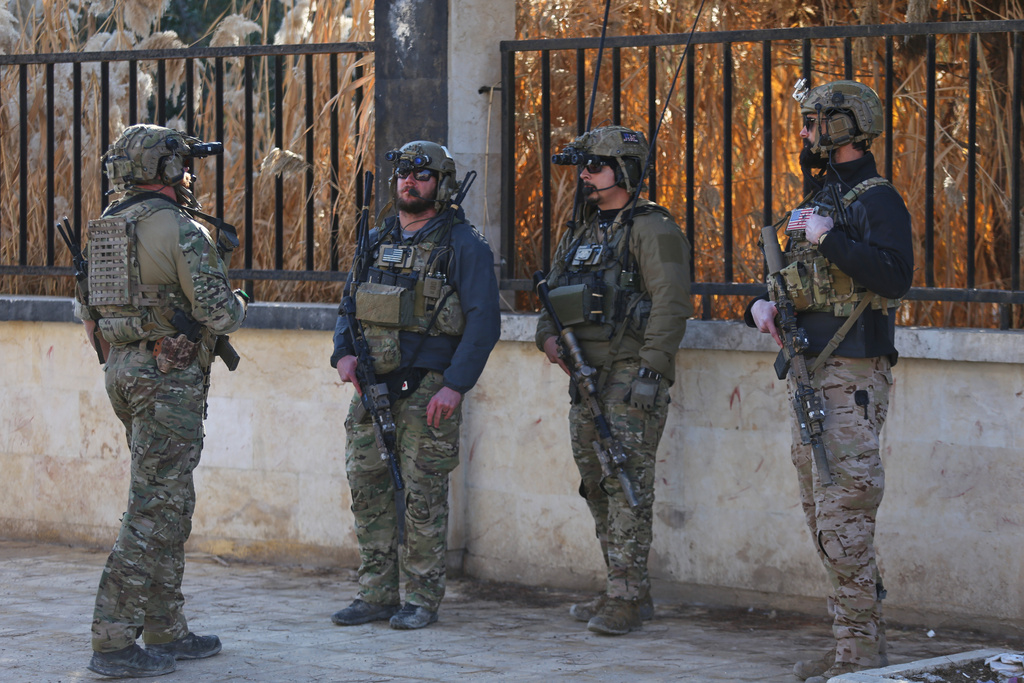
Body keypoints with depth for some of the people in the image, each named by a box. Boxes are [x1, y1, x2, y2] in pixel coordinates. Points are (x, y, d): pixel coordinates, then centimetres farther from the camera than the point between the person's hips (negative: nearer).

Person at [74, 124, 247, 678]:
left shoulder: (107, 228, 12)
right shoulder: (182, 231, -14)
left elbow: (89, 309, 18)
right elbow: (219, 315, -16)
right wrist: (237, 302, 8)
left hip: (123, 368, 9)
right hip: (170, 377, -9)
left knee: (169, 506, 17)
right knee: (155, 508, -8)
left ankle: (166, 632, 21)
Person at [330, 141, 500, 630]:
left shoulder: (463, 245, -5)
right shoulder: (376, 241, 14)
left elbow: (483, 322, -10)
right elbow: (349, 306, 19)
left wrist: (455, 386, -18)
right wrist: (343, 353, -1)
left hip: (427, 391, -6)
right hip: (371, 387, 6)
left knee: (423, 495, -3)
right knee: (367, 489, 6)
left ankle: (422, 599, 6)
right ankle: (377, 594, 14)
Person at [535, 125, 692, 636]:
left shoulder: (651, 229, -8)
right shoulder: (581, 230, 18)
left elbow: (671, 305, -15)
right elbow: (553, 292, 25)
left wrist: (647, 373, -20)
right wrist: (548, 335, 4)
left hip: (631, 377, -9)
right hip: (586, 377, 9)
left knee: (627, 483, -10)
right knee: (597, 484, 11)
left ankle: (627, 597, -9)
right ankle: (622, 590, 18)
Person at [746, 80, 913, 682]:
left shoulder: (877, 200, -10)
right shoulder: (821, 197, 18)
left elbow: (896, 275, -25)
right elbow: (798, 280, 25)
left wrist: (828, 237, -24)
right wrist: (764, 303, 5)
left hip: (853, 379, -10)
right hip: (810, 374, 10)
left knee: (844, 516, -10)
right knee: (822, 517, 12)